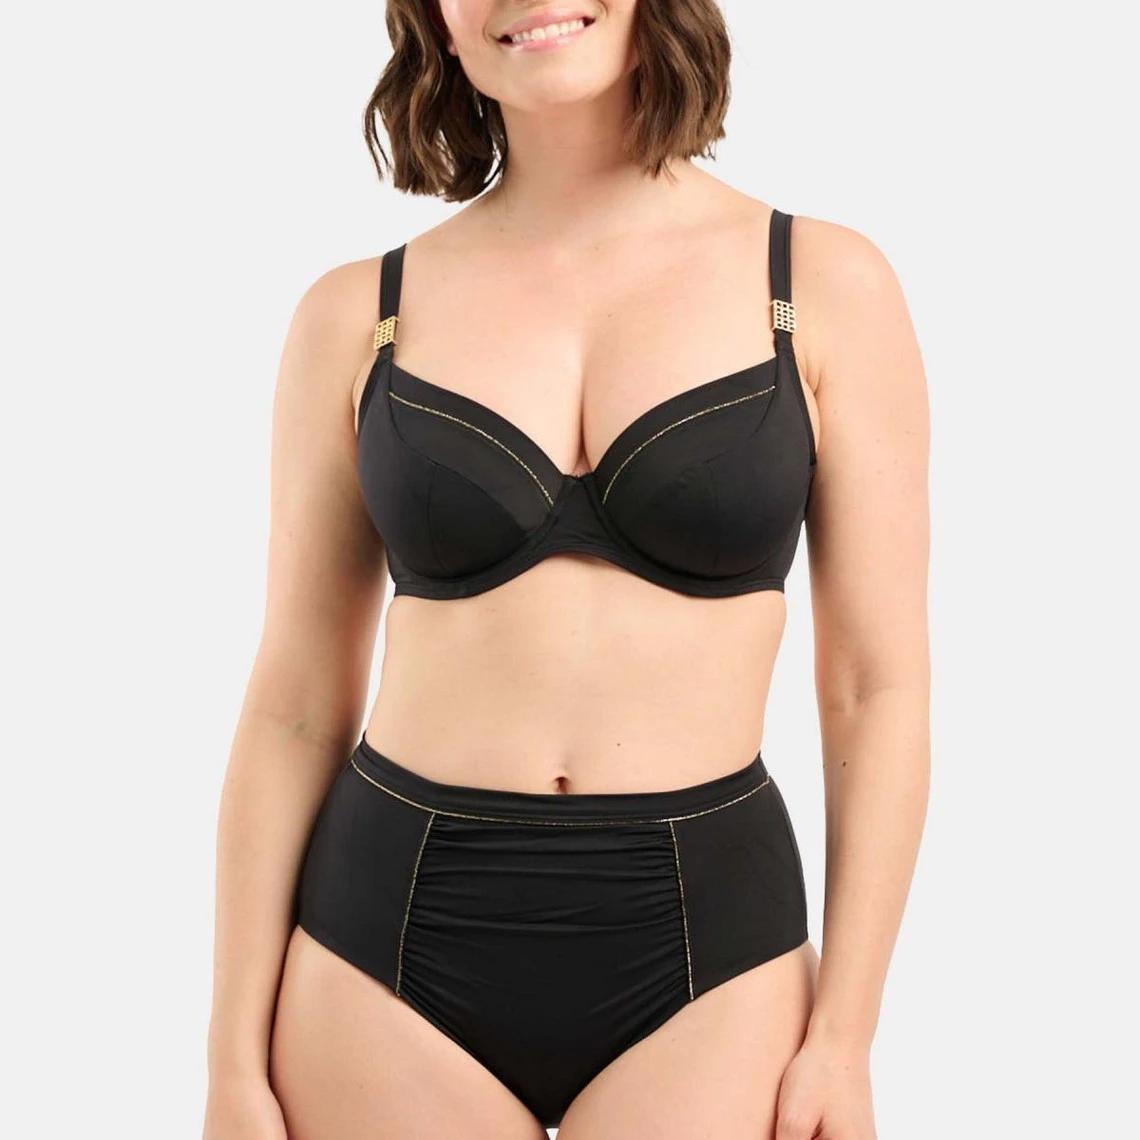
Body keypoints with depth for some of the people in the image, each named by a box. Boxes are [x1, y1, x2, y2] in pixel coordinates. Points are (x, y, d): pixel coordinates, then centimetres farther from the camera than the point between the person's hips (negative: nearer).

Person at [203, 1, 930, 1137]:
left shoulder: (826, 285, -1)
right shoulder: (356, 314, 1)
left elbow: (877, 689, 0)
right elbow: (295, 707, 3)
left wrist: (843, 1036, -3)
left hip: (700, 948, 0)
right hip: (394, 922, 1)